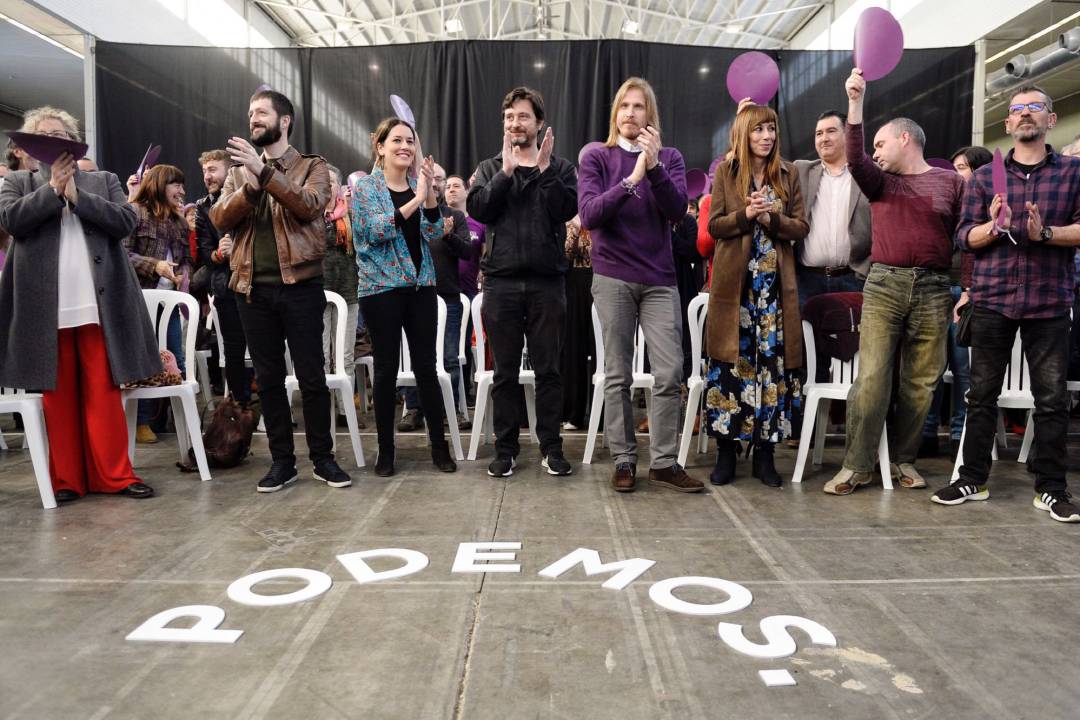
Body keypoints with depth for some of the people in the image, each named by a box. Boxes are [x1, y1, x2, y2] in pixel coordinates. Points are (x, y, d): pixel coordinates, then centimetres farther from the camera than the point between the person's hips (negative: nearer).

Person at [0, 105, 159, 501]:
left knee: (104, 392, 1)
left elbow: (126, 220, -1)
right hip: (46, 308, 0)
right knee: (57, 395, 4)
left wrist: (76, 195, -6)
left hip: (97, 304, 0)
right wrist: (54, 188, -5)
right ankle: (66, 478, 12)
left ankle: (114, 474, 7)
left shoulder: (104, 181, 14)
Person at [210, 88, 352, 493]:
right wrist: (248, 188, -14)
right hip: (253, 289, 4)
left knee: (311, 377, 0)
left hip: (299, 285, -3)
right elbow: (220, 220, 3)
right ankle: (282, 461, 18)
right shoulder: (239, 171, 16)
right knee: (268, 379, 8)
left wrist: (265, 172, -21)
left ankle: (322, 458, 13)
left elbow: (309, 206, -14)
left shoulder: (312, 167, 6)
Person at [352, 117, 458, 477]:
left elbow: (434, 232, -1)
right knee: (386, 369, 2)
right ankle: (385, 450, 13)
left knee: (426, 366, 4)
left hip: (421, 285, 3)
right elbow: (376, 231, -16)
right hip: (381, 287, -3)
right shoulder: (365, 187, -1)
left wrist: (430, 193, -16)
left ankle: (439, 445, 13)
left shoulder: (420, 184, 10)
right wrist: (416, 200, -22)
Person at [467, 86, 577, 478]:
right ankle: (505, 449, 15)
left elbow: (567, 210, -7)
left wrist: (545, 170, -12)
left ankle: (551, 447, 14)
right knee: (505, 372, 6)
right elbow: (478, 209, -4)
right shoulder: (490, 168, 14)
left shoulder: (560, 168, 11)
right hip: (501, 281, 1)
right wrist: (506, 170, -10)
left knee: (548, 369, 4)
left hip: (547, 281, -1)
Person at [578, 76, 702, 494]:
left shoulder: (669, 157, 8)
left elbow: (678, 211, -6)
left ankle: (664, 462, 7)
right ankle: (623, 461, 12)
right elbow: (588, 215, -10)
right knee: (618, 376, 3)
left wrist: (654, 167, -19)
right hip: (612, 278, -1)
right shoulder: (597, 158, 4)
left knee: (669, 374, -3)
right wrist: (630, 180, -19)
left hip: (660, 279, 2)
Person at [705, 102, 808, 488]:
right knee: (731, 363, -1)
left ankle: (764, 452, 13)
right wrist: (745, 214, -16)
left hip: (775, 284, 2)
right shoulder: (725, 171, 6)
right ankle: (726, 452, 10)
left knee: (773, 363, 2)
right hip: (735, 283, -2)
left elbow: (801, 227, 6)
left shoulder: (788, 173, 10)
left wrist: (772, 218, -13)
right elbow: (714, 226, 1)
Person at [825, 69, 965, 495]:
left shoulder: (951, 182, 11)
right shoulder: (880, 181, 13)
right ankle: (857, 465, -2)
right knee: (871, 378, -7)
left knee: (920, 381, 4)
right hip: (883, 284, 0)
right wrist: (856, 102, -15)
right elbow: (855, 160, -8)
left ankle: (903, 460, 17)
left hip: (933, 289, 0)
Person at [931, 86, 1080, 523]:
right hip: (991, 300, 1)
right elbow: (964, 237, 5)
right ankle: (972, 479, 15)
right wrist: (994, 225, -15)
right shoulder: (984, 177, 11)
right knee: (982, 394, 5)